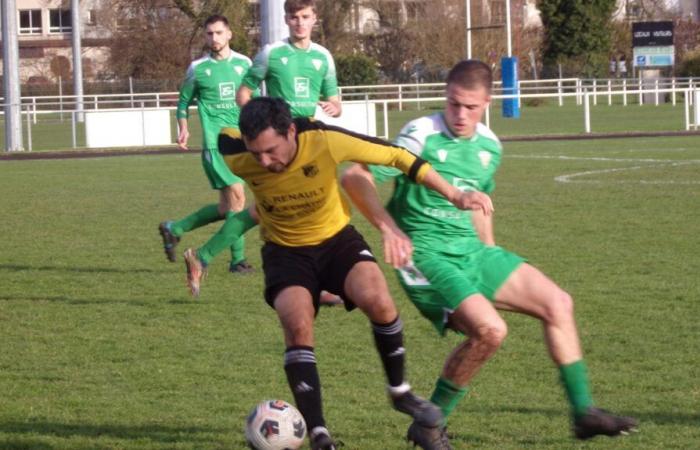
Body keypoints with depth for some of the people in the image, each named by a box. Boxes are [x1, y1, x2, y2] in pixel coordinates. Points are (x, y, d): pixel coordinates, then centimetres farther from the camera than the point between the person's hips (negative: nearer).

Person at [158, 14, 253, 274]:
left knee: (225, 208, 7)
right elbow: (183, 103, 12)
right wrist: (183, 129, -3)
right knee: (237, 196, -15)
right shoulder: (197, 69, 3)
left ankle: (174, 229, 24)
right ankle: (238, 259, -7)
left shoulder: (244, 64, 9)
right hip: (215, 143, -4)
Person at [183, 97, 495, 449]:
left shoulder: (325, 142, -30)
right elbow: (224, 136, 3)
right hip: (285, 251, 1)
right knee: (298, 325, -25)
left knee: (378, 301, -27)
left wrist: (453, 195, -15)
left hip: (336, 238, 0)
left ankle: (400, 392, -1)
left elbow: (396, 156, -18)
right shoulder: (238, 158, -24)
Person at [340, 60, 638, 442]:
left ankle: (583, 413, 13)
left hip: (472, 251, 8)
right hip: (427, 255, -8)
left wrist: (491, 259, 22)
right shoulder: (422, 136, -14)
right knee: (489, 329, -26)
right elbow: (354, 177, -18)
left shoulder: (489, 146, 8)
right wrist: (389, 228, -28)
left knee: (557, 304, 3)